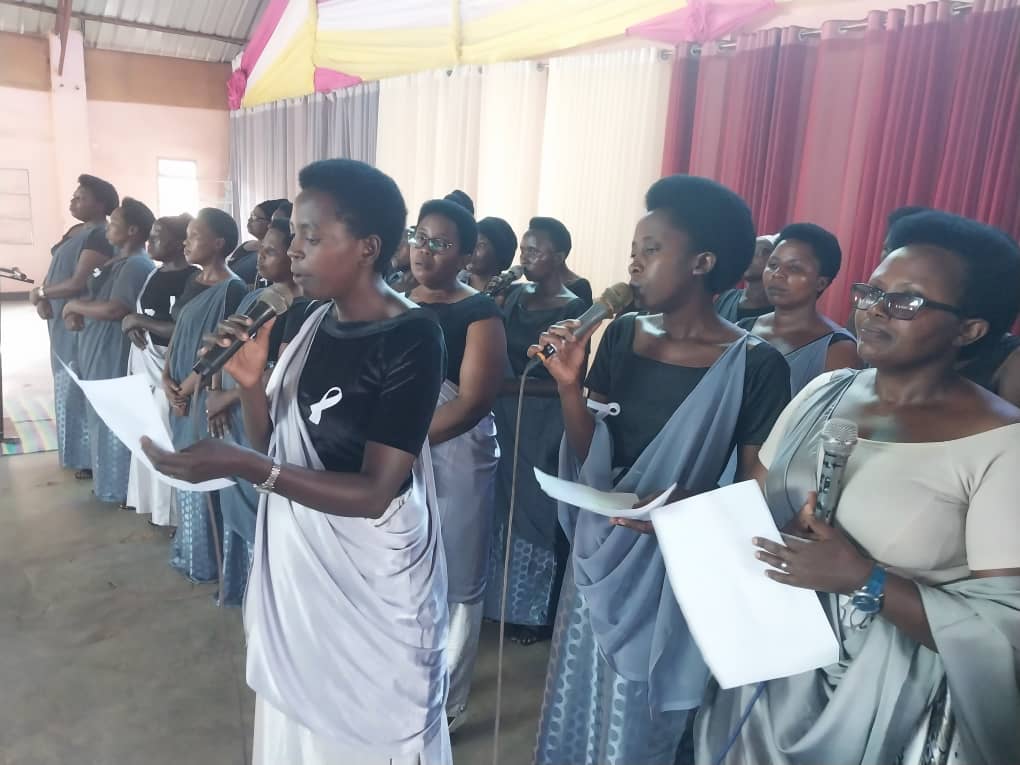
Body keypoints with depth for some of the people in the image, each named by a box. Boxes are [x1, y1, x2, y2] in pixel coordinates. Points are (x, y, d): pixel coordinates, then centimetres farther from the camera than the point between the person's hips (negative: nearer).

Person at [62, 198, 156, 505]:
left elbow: (114, 309, -27)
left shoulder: (137, 265, -18)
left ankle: (125, 487, 12)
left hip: (115, 353, -10)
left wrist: (74, 305, -12)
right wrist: (74, 312, -1)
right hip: (98, 350, 10)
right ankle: (110, 478, 30)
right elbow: (94, 296, 19)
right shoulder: (116, 261, 14)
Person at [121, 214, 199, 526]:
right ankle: (151, 499, 29)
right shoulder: (155, 274, 12)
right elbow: (138, 314, 24)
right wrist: (131, 324, 1)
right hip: (145, 364, 9)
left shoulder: (193, 279, -14)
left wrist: (142, 322, -15)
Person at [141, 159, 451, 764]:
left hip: (368, 574, -6)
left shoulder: (411, 340, -20)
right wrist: (250, 382, -13)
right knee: (298, 715, 22)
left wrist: (239, 465, -31)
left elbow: (373, 493, -23)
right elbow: (275, 445, 5)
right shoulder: (310, 322, 1)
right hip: (294, 558, 6)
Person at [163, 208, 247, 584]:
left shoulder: (233, 289, -16)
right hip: (182, 395, 8)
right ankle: (188, 549, 32)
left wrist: (187, 388, -12)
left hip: (206, 395, -8)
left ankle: (209, 560, 18)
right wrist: (167, 378, -2)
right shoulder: (192, 284, 10)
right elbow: (177, 334, 13)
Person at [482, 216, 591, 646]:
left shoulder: (574, 310, -12)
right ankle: (505, 601, 33)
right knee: (505, 505, 14)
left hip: (545, 428, -6)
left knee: (537, 512, 7)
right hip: (506, 420, 6)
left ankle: (536, 612, 26)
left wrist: (508, 385, -22)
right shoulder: (515, 296, 6)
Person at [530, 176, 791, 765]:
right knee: (578, 702, 22)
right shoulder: (622, 337, -2)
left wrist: (685, 508, -27)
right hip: (599, 555, 4)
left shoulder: (756, 365, -15)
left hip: (674, 569, -4)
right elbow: (590, 458, 0)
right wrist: (569, 385, -15)